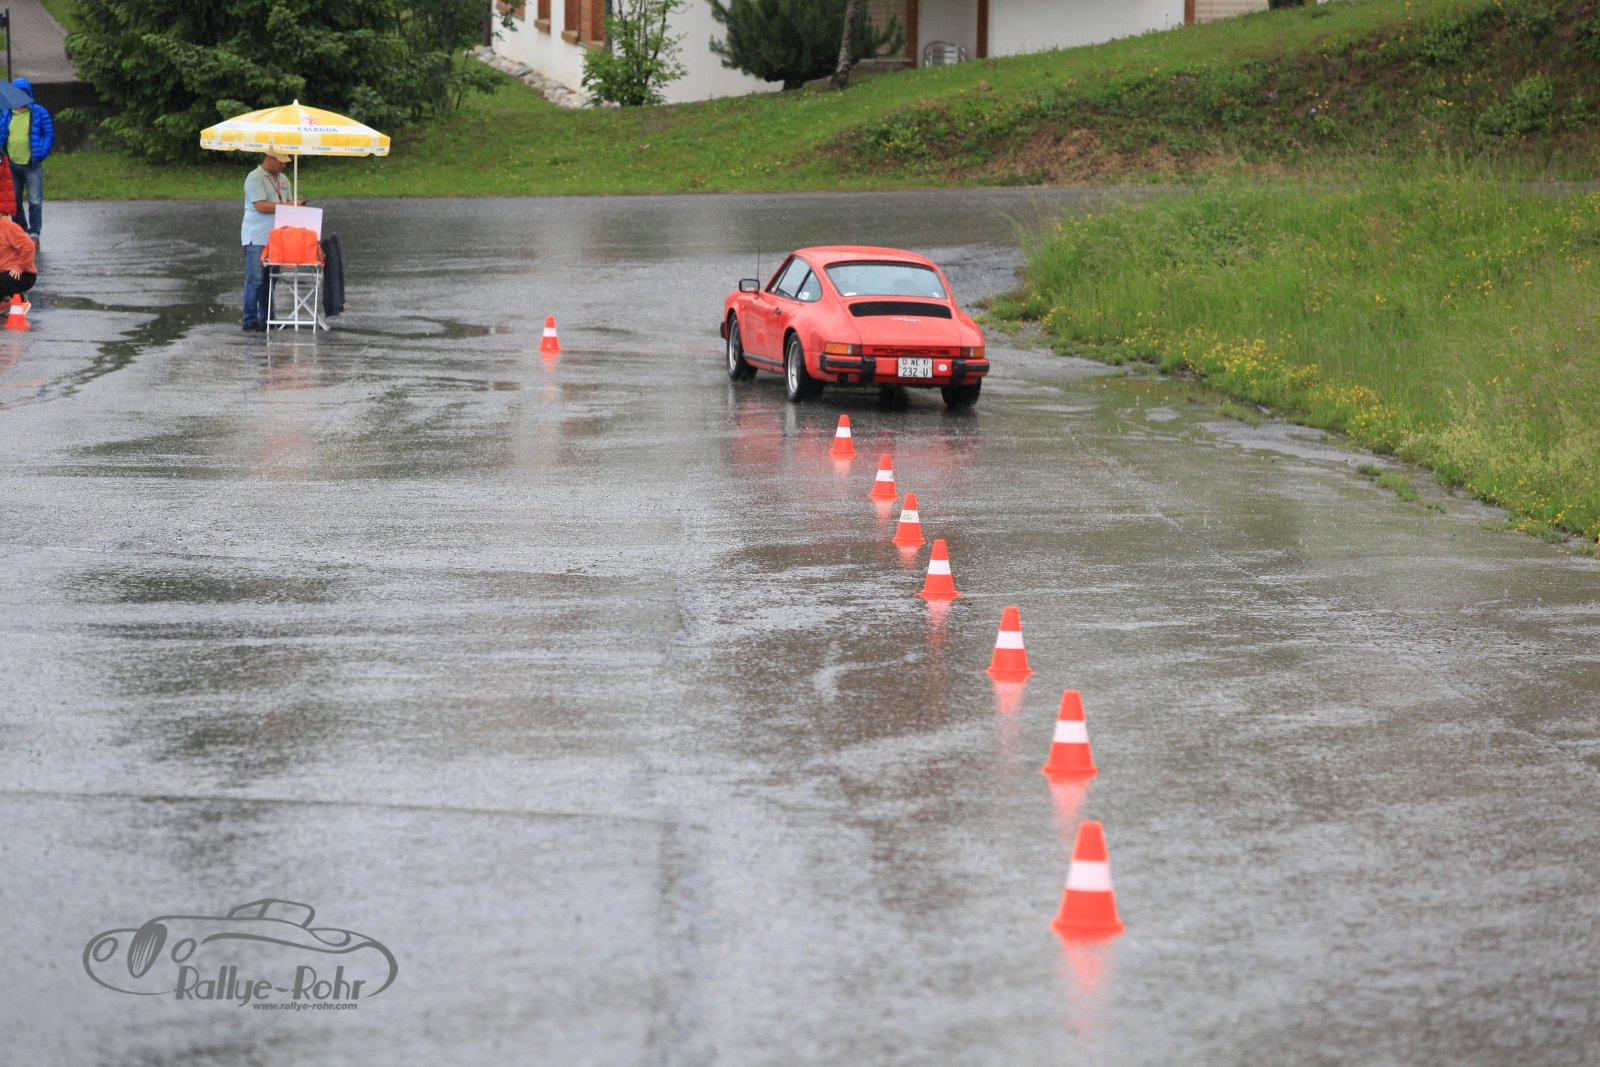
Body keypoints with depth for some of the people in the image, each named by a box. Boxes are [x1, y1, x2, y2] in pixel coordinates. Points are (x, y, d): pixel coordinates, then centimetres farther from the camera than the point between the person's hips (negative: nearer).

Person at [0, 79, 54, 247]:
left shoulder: (39, 112, 1)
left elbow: (49, 135, 1)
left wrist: (41, 155, -7)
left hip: (32, 166, -4)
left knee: (35, 201, -6)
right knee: (14, 202, 9)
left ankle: (34, 234, -1)